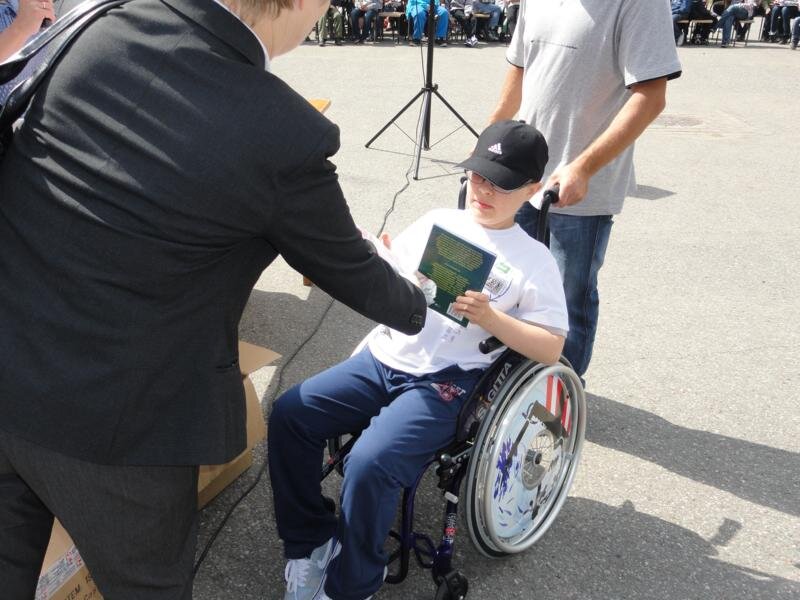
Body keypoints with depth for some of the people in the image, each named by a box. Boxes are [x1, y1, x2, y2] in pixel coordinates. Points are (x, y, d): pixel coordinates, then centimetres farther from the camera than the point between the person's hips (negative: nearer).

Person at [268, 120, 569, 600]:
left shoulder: (533, 260, -1)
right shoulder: (437, 222, 11)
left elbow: (551, 349, -5)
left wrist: (490, 318, -18)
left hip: (444, 383, -6)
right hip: (383, 357, 6)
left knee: (369, 465, -26)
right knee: (288, 416, -8)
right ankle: (311, 543, 10)